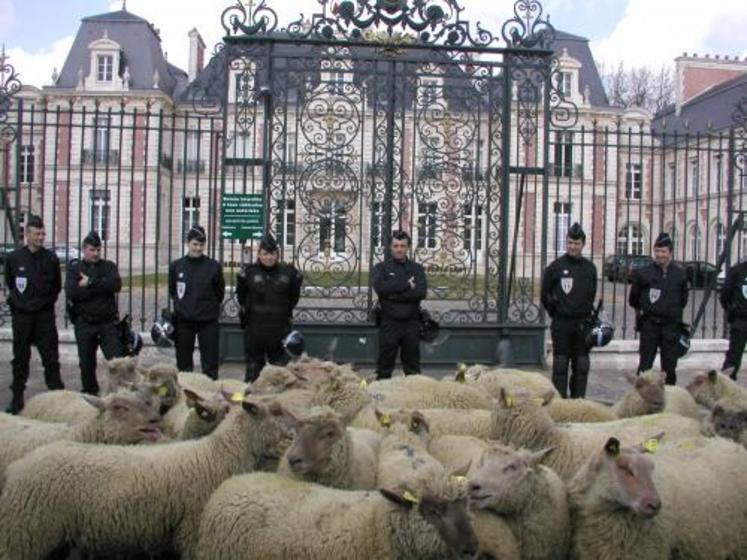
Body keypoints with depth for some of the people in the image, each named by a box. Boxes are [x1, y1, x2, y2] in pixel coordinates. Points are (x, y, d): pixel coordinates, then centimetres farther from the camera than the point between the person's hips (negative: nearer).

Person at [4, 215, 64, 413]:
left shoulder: (51, 258, -2)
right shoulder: (13, 258, -2)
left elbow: (57, 286, 10)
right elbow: (9, 283, 13)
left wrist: (47, 302, 5)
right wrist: (18, 300, 9)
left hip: (44, 315, -1)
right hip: (21, 315, 1)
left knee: (51, 358, 0)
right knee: (20, 358, 9)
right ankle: (17, 398, 18)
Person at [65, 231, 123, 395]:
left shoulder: (109, 266, 8)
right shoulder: (74, 268, 6)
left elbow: (116, 285, -12)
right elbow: (71, 292, -12)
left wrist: (90, 283, -14)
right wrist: (101, 287, -12)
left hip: (107, 321, 0)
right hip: (84, 323, 0)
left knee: (117, 360, -6)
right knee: (87, 363, 9)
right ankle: (90, 393, 24)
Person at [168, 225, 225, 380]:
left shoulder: (214, 266, -4)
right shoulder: (176, 266, 0)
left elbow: (220, 293, 5)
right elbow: (172, 291, 13)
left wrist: (209, 306, 7)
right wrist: (183, 306, 9)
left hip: (208, 320, -2)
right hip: (183, 320, 2)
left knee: (210, 362, 2)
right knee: (183, 361, 10)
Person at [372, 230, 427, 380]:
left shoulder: (417, 268, 10)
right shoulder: (381, 268, 7)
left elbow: (422, 292, -7)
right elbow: (380, 287, -13)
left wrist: (394, 294, -12)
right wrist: (406, 285, -11)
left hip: (411, 323, 1)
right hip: (389, 324, -1)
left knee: (413, 368, 7)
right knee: (384, 368, 3)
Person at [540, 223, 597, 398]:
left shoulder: (590, 268, 7)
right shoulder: (556, 266, -2)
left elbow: (592, 295, 16)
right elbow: (545, 295, 5)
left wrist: (587, 313, 8)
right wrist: (555, 312, 4)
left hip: (583, 323, 3)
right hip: (561, 323, -3)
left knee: (581, 365, 7)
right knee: (560, 364, 1)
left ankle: (578, 399, 15)